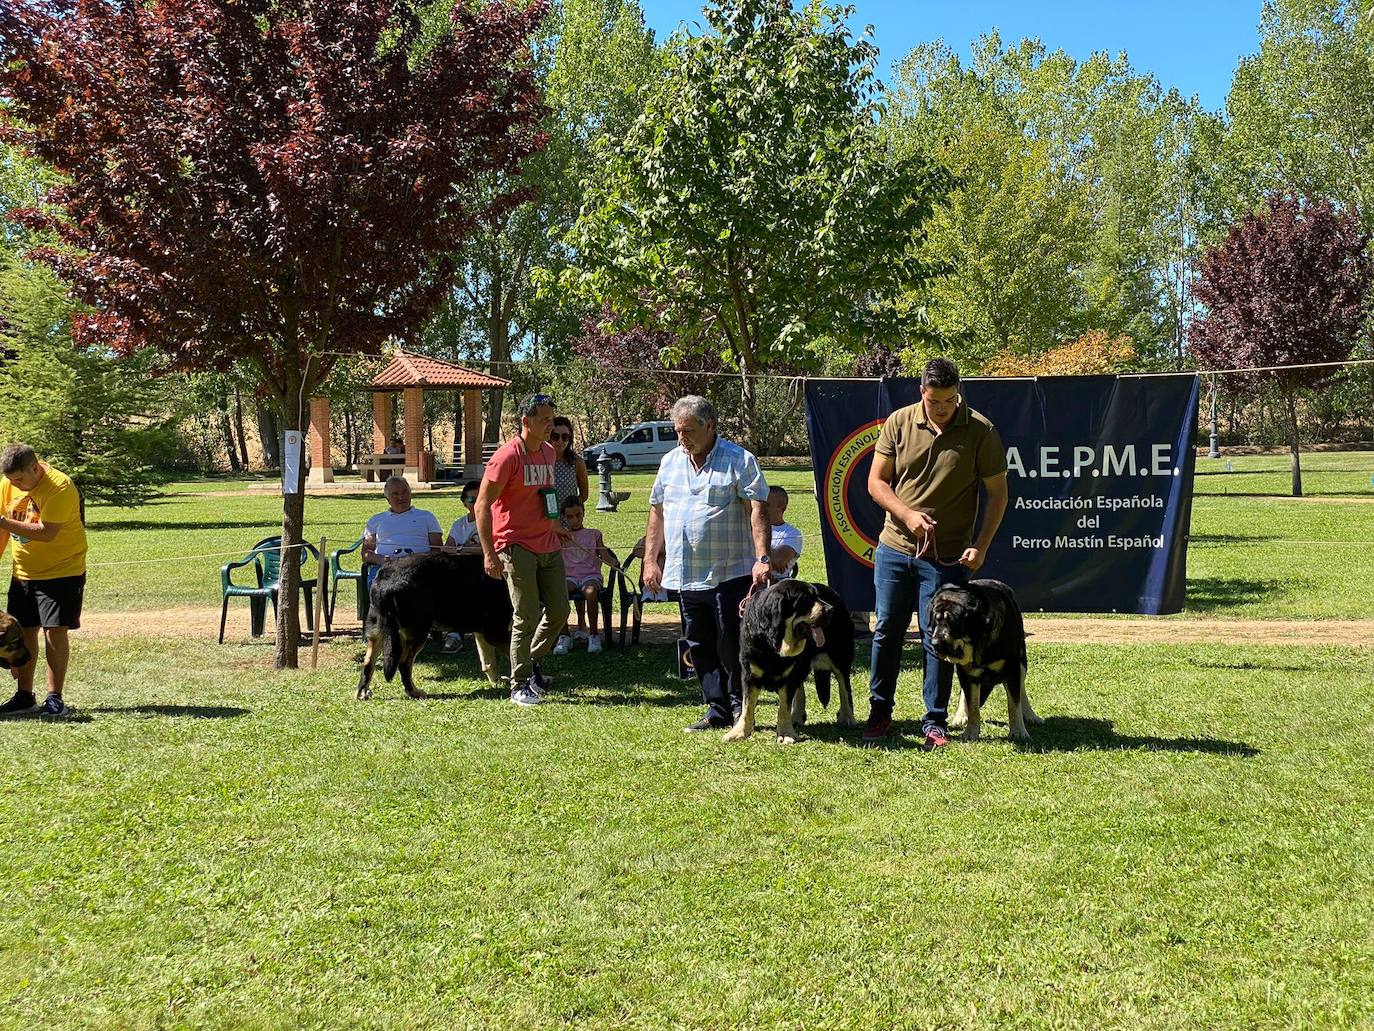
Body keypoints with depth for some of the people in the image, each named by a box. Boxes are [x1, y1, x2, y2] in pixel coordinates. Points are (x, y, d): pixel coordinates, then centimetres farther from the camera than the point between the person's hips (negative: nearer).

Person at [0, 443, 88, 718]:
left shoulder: (60, 487, -21)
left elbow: (45, 532, -29)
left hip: (62, 571, -6)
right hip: (23, 572, 6)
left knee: (55, 631, -9)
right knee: (24, 632, 7)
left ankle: (55, 698, -1)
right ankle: (24, 697, 17)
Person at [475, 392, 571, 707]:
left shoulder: (548, 452, 10)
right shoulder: (508, 455, -14)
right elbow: (482, 505, -15)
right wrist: (489, 553, -18)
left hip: (548, 545, 7)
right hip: (517, 546, -7)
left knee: (559, 611, 8)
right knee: (527, 617, -4)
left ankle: (532, 661, 30)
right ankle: (519, 686, 8)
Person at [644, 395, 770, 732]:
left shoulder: (739, 460, -4)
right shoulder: (670, 462, 13)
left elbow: (757, 510, -12)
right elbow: (658, 513, 17)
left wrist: (762, 558, -22)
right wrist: (650, 560, 12)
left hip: (729, 574, -6)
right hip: (684, 575, 6)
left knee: (732, 645, -3)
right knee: (700, 647, 9)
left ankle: (740, 708, 13)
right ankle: (717, 710, 17)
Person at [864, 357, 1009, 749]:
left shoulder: (980, 431, -8)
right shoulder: (899, 423, -2)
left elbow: (998, 493, -3)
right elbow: (876, 482, 1)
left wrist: (981, 546, -12)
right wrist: (907, 515, -15)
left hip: (947, 555, -2)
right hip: (894, 548, 2)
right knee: (887, 631, 9)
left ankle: (935, 723, 12)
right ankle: (879, 712, 23)